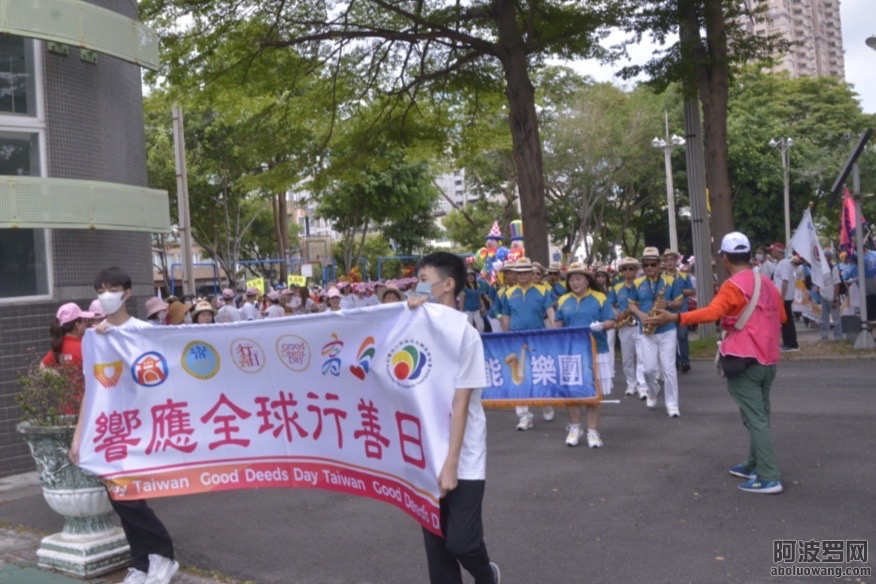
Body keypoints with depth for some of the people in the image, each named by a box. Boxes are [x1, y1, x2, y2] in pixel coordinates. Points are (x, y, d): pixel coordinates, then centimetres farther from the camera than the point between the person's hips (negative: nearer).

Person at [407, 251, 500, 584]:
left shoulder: (464, 334, -12)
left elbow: (461, 402, -15)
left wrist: (451, 464, -17)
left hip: (463, 460, -5)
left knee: (461, 542, -1)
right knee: (435, 544, 10)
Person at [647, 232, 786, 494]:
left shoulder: (733, 286, -14)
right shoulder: (766, 282, 11)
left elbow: (712, 312, -31)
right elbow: (781, 316, 20)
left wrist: (675, 317, -37)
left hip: (745, 362, -8)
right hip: (768, 360, 8)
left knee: (755, 420, -6)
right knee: (760, 416, 17)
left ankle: (769, 478, -6)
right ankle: (754, 465, 28)